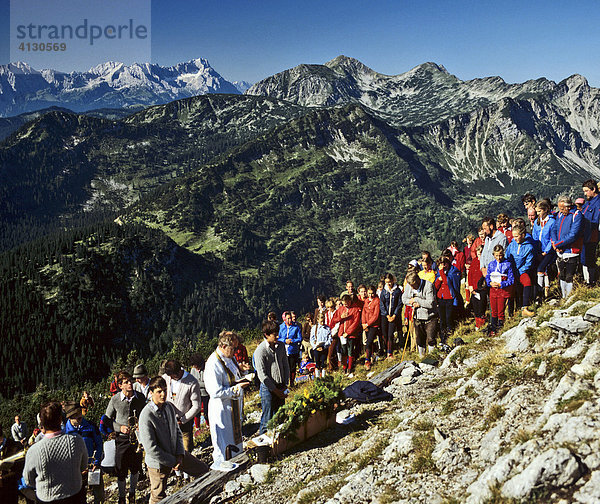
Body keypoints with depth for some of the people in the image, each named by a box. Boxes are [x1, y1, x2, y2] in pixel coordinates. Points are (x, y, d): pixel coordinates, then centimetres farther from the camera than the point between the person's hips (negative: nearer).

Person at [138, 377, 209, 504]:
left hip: (176, 454, 6)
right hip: (159, 461, -6)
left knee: (203, 470, 15)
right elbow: (151, 448, -25)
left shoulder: (169, 407, -5)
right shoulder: (146, 416, -26)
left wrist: (180, 455, -7)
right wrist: (172, 461, -16)